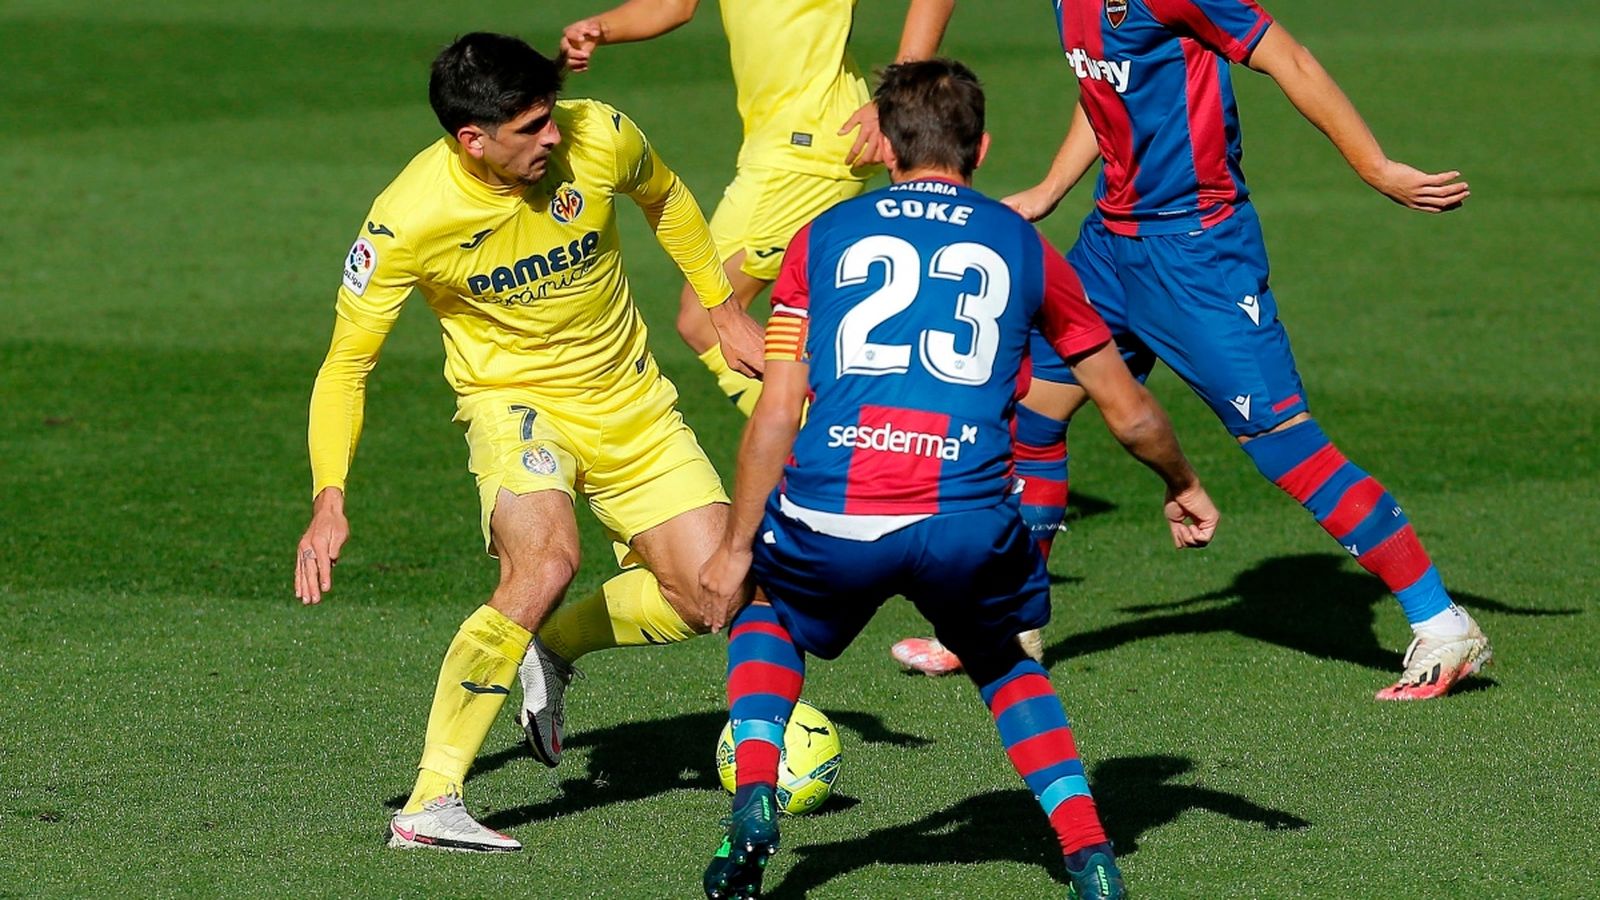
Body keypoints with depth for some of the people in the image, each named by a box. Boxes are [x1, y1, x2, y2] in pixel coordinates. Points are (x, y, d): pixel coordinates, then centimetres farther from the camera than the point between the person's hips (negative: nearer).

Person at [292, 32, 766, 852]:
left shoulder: (598, 138, -18)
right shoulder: (406, 222, -25)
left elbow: (665, 199, 8)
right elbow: (345, 364, -15)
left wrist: (724, 310, 14)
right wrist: (329, 499, -27)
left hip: (631, 405, 4)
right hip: (515, 402, -4)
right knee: (545, 563, -33)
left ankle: (551, 650, 22)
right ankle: (429, 805, -25)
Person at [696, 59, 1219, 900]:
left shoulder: (823, 236, 16)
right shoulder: (1020, 246, 18)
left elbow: (778, 412, 8)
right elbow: (1130, 414, 25)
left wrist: (735, 547, 16)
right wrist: (1183, 488, 44)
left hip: (831, 517, 0)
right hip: (967, 527, 0)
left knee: (766, 608, 33)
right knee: (1003, 661, 30)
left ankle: (754, 804, 12)